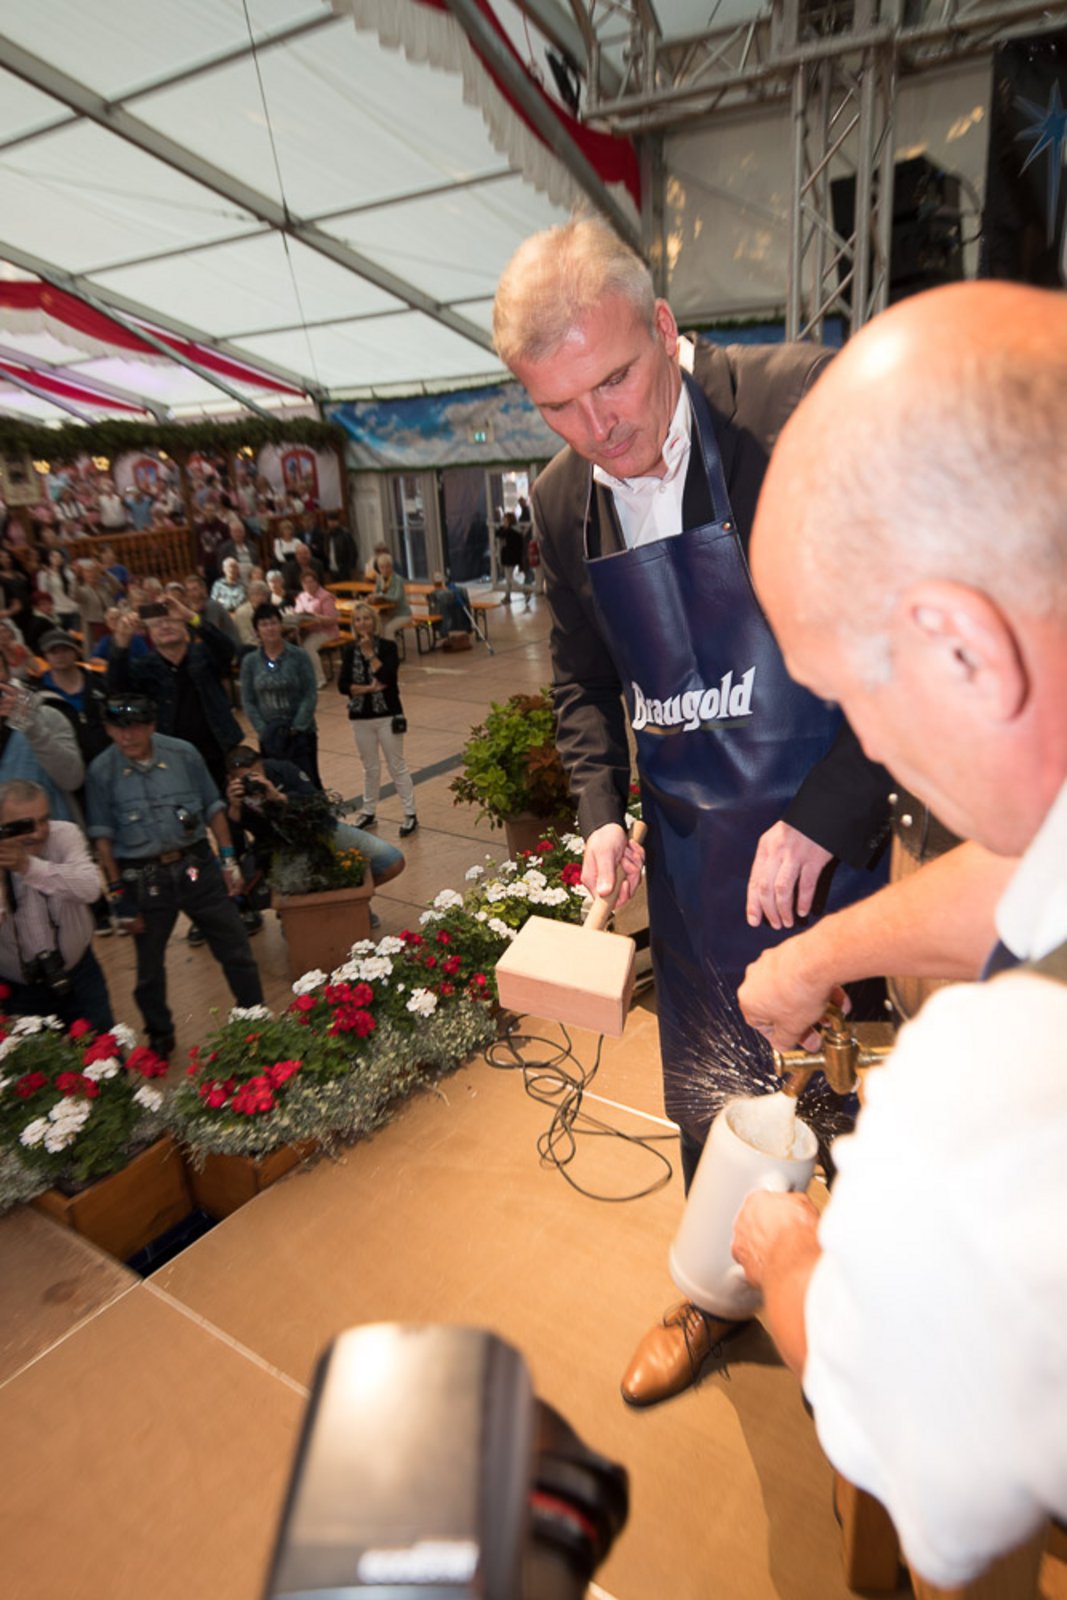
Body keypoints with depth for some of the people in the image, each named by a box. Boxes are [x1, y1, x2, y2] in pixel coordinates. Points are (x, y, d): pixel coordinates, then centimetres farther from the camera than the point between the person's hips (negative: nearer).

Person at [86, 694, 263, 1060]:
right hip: (143, 879, 0)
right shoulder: (101, 771, -7)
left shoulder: (183, 754, -7)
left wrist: (228, 859, 1)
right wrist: (118, 893, -2)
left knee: (236, 949, 8)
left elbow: (213, 807, 3)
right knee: (149, 965, 17)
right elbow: (103, 837, -1)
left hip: (197, 866, 0)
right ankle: (159, 1037, 40)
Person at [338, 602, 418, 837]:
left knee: (397, 765, 3)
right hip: (361, 717, 3)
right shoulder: (349, 651, 1)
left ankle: (410, 814, 10)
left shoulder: (388, 646, -7)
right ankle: (369, 812, 28)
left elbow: (388, 677, -21)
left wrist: (369, 653, -17)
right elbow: (342, 685, -7)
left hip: (388, 715, -3)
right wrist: (368, 688, -18)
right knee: (370, 767, 15)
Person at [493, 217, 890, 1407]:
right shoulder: (562, 501, 3)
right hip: (684, 845, 5)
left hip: (823, 830, -4)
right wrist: (601, 813, -2)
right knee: (707, 1090, 20)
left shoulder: (800, 403, -14)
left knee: (847, 1090, 13)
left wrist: (823, 819, -20)